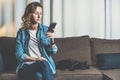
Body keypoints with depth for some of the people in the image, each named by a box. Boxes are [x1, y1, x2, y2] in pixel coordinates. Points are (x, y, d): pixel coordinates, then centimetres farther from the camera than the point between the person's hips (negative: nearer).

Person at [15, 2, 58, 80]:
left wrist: (52, 40, -16)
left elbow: (53, 52, 4)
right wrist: (35, 59, -15)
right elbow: (19, 55, 0)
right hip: (27, 65, -1)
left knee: (43, 63, -35)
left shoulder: (46, 29, 8)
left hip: (45, 64, 2)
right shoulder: (21, 32, 5)